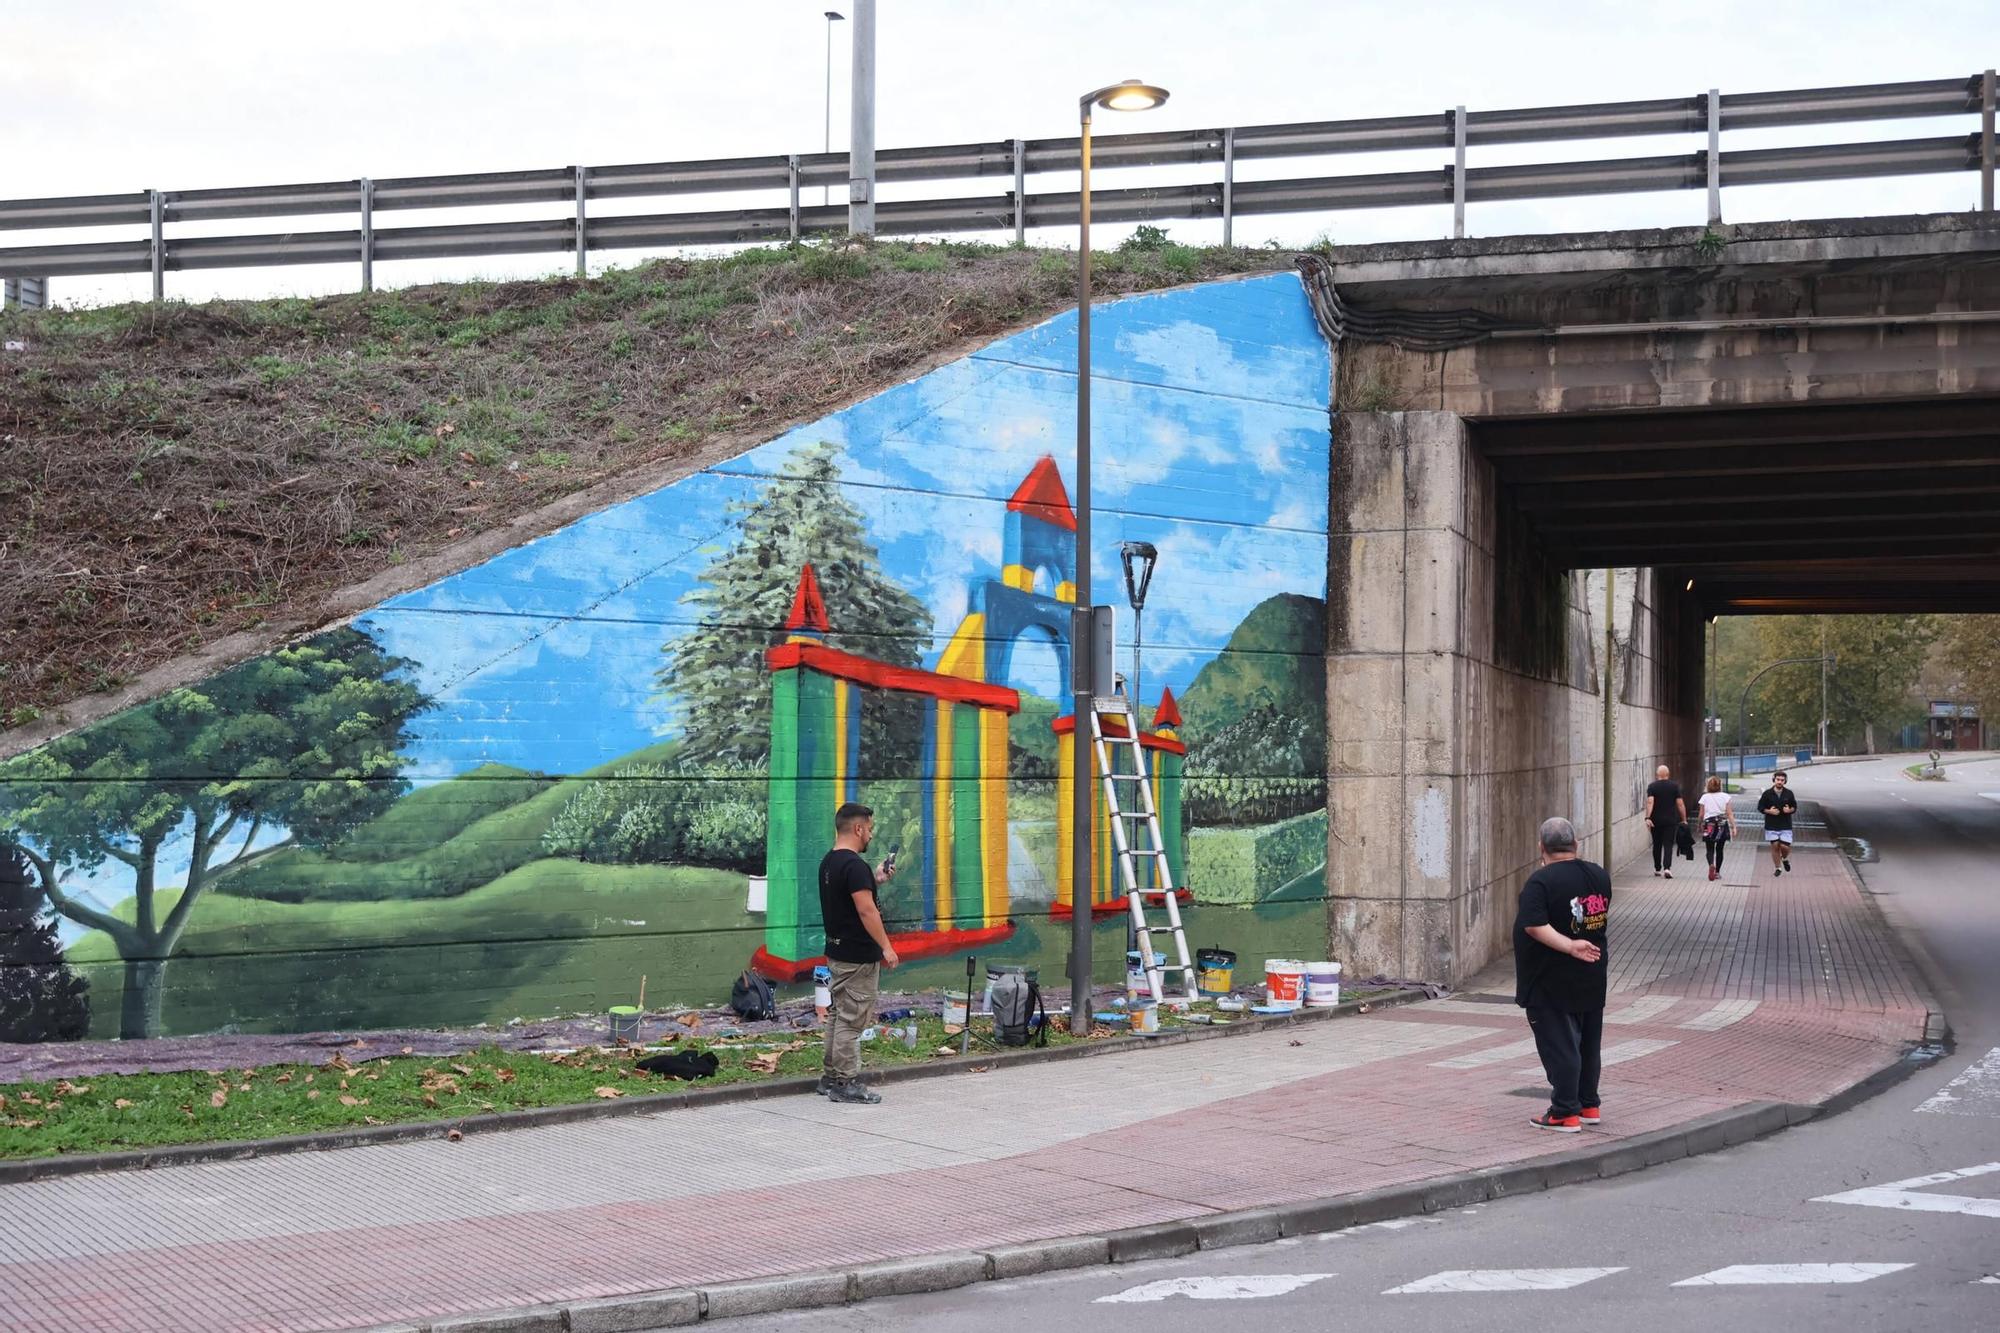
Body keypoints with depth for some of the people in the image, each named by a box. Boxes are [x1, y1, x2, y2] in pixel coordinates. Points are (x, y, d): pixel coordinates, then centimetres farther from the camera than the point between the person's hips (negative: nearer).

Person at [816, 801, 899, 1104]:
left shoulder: (828, 862, 10)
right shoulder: (854, 865, -20)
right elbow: (866, 911, -24)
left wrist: (875, 879, 17)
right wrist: (886, 947, -20)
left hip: (837, 952, 10)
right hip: (858, 957, -10)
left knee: (838, 1015, 16)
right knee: (851, 1020, -4)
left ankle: (830, 1077, 22)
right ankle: (846, 1084, 0)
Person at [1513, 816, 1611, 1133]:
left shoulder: (1541, 881, -19)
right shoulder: (1599, 875, 3)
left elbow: (1534, 926, -29)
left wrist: (1570, 946, -28)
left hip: (1552, 982, -7)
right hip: (1593, 979, 7)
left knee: (1559, 1045, -2)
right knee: (1589, 1043, 17)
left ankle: (1565, 1113, -1)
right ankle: (1589, 1105, 25)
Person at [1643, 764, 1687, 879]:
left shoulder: (1652, 787, -1)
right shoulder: (1675, 786, 1)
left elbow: (1650, 802, -15)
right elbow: (1680, 804, -2)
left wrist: (1648, 817, -21)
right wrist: (1684, 819, 4)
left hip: (1656, 821, 1)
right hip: (1671, 821, -1)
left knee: (1657, 845, 13)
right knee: (1668, 845, -2)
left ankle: (1657, 869, 22)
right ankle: (1667, 868, -20)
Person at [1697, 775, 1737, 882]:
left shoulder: (1705, 797, -2)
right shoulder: (1725, 796, -2)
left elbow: (1701, 814, 2)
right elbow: (1729, 814, -5)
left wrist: (1700, 825, 18)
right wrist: (1733, 827, -3)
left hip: (1709, 826, -1)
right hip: (1722, 825, 1)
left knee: (1710, 849, 1)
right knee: (1719, 849, 13)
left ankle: (1711, 864, -28)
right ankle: (1717, 872, 18)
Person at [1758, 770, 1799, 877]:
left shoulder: (1789, 793, 1)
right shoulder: (1767, 793, -4)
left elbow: (1795, 807, 11)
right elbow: (1760, 807, 2)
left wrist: (1790, 810, -12)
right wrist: (1769, 811, -15)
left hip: (1785, 825, 0)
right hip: (1771, 825, 0)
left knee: (1785, 847, -6)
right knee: (1775, 846, 2)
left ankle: (1785, 859, 28)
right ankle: (1778, 868, 17)